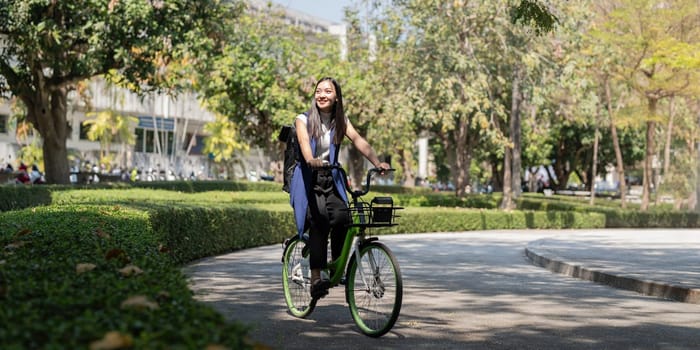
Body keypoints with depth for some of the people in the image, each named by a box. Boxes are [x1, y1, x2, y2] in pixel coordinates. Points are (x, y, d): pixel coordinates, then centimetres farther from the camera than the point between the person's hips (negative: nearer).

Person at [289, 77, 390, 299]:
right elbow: (304, 141, -22)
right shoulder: (304, 120, -1)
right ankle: (316, 279, -25)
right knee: (319, 221, -24)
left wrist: (376, 162, -26)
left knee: (341, 218, -21)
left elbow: (358, 140, -8)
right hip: (308, 178, -3)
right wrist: (311, 160, -45)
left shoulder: (341, 121, 8)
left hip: (331, 179, 3)